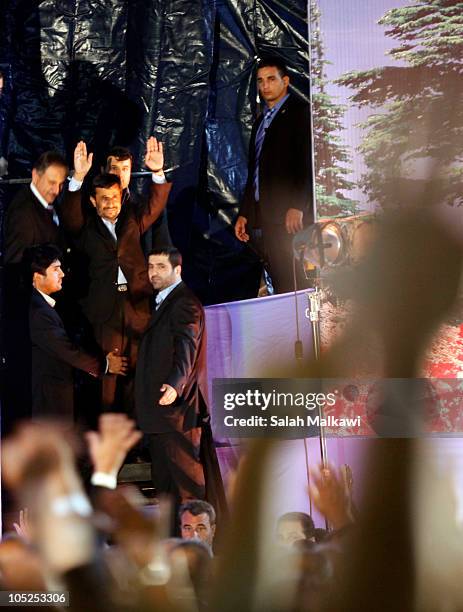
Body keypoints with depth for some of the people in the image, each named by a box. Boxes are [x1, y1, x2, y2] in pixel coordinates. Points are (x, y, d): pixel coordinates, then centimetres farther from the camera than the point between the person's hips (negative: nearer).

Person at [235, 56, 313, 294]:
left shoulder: (299, 112, 0)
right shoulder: (261, 121, 25)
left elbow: (308, 164, -9)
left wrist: (297, 207, -17)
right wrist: (244, 214, 19)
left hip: (289, 217, -7)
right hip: (262, 219, 7)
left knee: (291, 286, -12)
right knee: (279, 286, 1)